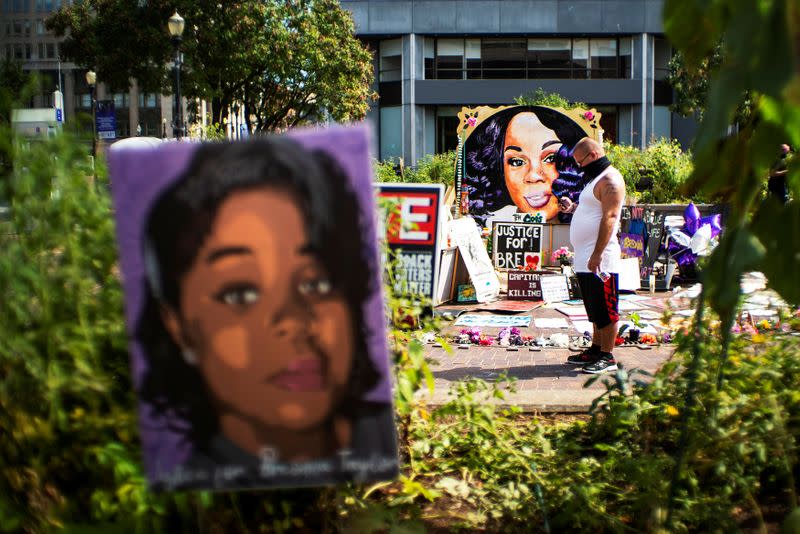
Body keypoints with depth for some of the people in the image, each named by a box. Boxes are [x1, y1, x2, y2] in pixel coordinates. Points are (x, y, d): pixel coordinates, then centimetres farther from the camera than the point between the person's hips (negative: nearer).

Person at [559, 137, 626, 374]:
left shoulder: (609, 180, -12)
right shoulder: (596, 179, 21)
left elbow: (609, 217, -21)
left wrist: (597, 255, -26)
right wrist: (573, 208, 13)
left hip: (600, 260, -10)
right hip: (585, 261, 10)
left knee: (605, 309, -5)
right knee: (594, 309, 15)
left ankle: (607, 357, -1)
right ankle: (595, 350, 23)